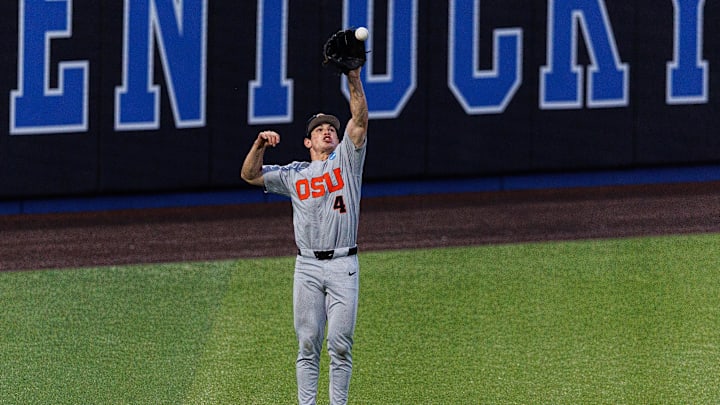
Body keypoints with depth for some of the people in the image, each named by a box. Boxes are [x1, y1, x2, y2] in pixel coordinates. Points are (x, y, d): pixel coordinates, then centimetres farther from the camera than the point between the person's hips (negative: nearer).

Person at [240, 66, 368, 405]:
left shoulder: (346, 161, 10)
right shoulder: (295, 175, 14)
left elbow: (359, 121, -2)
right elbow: (250, 175, 13)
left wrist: (354, 79, -15)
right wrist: (260, 145, -5)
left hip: (343, 265, -2)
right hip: (307, 266, 2)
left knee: (340, 344, -4)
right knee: (308, 343, 1)